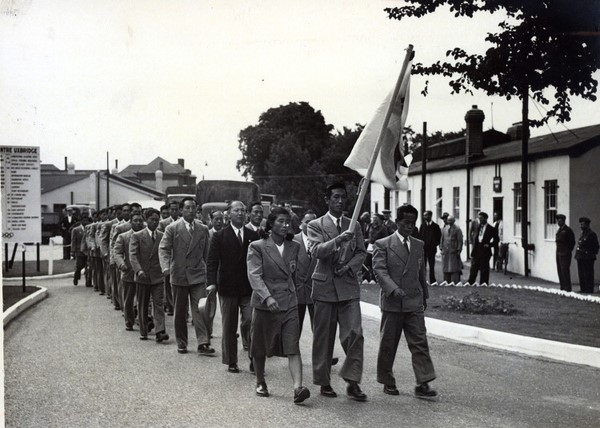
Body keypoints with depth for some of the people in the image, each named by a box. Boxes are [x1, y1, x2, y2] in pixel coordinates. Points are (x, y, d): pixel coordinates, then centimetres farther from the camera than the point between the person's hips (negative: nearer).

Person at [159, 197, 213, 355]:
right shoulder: (172, 228, -1)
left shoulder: (203, 229, 7)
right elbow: (163, 249, -6)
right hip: (179, 275, -1)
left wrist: (207, 270, 12)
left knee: (200, 309, -8)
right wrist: (165, 266, -22)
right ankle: (181, 343, 20)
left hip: (198, 275, 1)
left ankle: (203, 343, -8)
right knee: (179, 312, 8)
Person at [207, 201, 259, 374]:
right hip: (228, 288, -1)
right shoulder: (219, 236, 1)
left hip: (249, 288, 1)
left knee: (251, 323, -9)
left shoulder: (253, 236, 7)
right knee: (229, 327, 7)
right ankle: (231, 362, 17)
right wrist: (212, 283, -16)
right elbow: (212, 261, -4)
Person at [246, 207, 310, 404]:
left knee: (293, 348, -10)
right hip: (265, 304, -2)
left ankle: (298, 388, -19)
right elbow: (254, 275, -15)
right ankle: (260, 382, 32)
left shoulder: (294, 247, 9)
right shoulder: (257, 247, -4)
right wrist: (267, 297, -28)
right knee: (260, 348, 11)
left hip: (289, 303, 2)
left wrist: (292, 292, 9)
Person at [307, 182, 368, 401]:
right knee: (323, 337, 5)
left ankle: (352, 382, -1)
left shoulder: (354, 226, 13)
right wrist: (338, 240, -30)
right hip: (325, 286, -2)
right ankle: (324, 382, 16)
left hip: (349, 286, 2)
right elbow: (316, 251, -15)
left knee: (354, 334, -8)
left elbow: (361, 252, 11)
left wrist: (349, 266, -9)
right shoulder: (316, 225, 1)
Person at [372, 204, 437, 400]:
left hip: (414, 303, 3)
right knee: (388, 344, 6)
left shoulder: (419, 245, 14)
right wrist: (393, 289, -26)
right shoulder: (383, 245, -1)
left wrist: (424, 295, 25)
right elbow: (379, 269, -12)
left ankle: (423, 384, -5)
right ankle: (387, 382, 20)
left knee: (420, 343, -4)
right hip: (392, 303, -3)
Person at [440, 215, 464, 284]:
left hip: (454, 252, -5)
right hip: (445, 252, 5)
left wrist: (459, 250, -10)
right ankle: (446, 282, 13)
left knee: (454, 267, -5)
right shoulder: (444, 229, 12)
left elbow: (460, 241, -5)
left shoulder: (457, 229, -3)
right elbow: (442, 239, 15)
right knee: (445, 268, 6)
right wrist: (441, 248, 7)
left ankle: (455, 282, -2)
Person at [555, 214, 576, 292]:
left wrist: (568, 251, -4)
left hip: (565, 253, -8)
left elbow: (572, 242, -6)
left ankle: (567, 288, -9)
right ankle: (563, 287, 10)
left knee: (565, 270, -11)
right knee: (560, 270, 6)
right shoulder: (559, 230, 17)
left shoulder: (568, 230, -7)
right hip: (558, 253, 8)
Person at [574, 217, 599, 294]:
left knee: (588, 275, -6)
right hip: (580, 258, 9)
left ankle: (589, 289, -2)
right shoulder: (582, 234, 17)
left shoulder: (592, 234, -8)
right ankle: (583, 289, 17)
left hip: (588, 258, -9)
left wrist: (593, 255, -13)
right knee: (581, 275, 11)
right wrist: (577, 256, 15)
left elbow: (595, 246, -9)